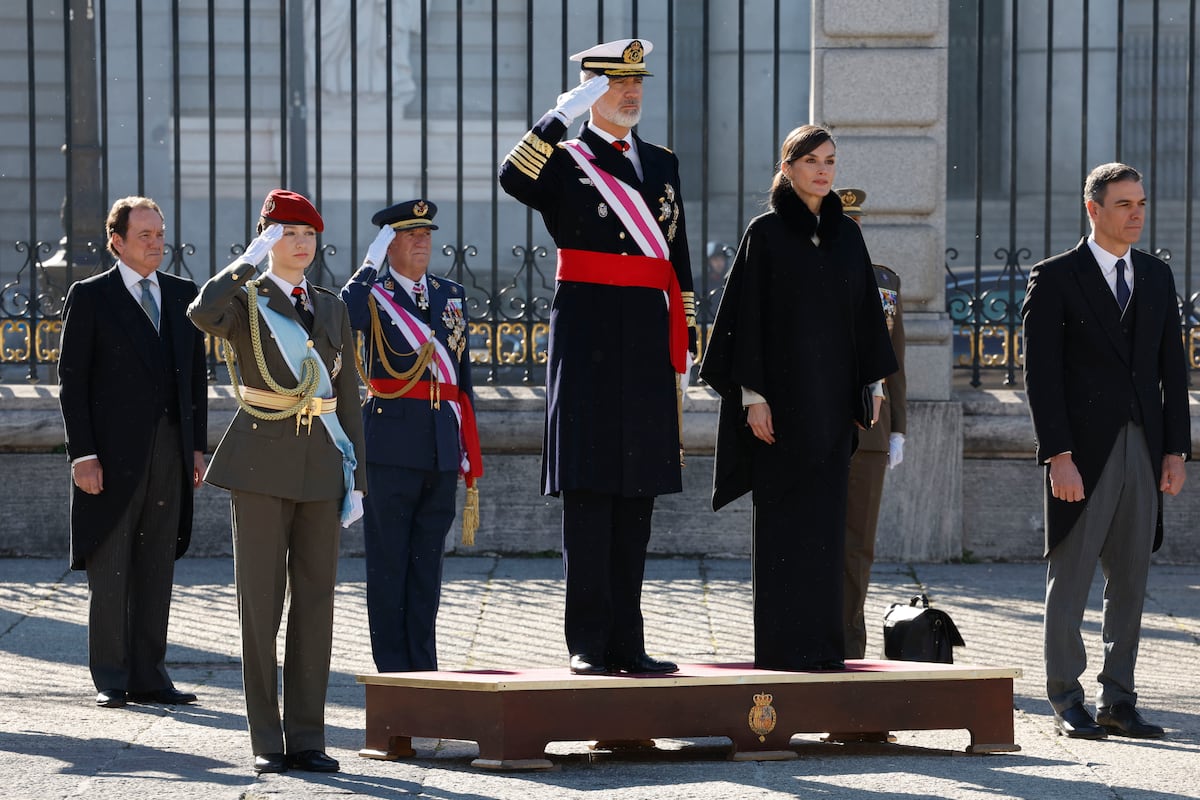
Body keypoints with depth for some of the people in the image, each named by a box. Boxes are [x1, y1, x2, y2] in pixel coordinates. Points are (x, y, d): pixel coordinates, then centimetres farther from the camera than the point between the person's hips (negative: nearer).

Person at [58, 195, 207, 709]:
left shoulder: (183, 294, 13)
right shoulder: (90, 297, -1)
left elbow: (196, 374, 15)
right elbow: (71, 380, -4)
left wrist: (198, 445, 8)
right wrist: (81, 453, -11)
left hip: (170, 450, 4)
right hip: (113, 451, -4)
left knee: (157, 571, 7)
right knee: (109, 572, -1)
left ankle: (148, 676, 12)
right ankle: (110, 680, 5)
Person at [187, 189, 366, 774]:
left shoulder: (332, 309, 14)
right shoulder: (243, 301, 1)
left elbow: (347, 396, 14)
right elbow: (202, 315, -25)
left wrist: (357, 478, 7)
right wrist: (249, 262, -14)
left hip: (321, 467, 4)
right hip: (261, 466, -4)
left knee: (315, 602, 3)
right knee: (261, 604, -2)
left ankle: (306, 737, 8)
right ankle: (267, 742, 3)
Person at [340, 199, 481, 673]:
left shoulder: (450, 295, 15)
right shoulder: (373, 294, 0)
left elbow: (462, 376, 16)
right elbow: (342, 318, -25)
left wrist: (469, 452, 12)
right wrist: (371, 264, -19)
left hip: (441, 451, 5)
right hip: (392, 450, -5)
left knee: (428, 562, 9)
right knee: (389, 562, 0)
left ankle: (424, 669, 14)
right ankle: (393, 670, 4)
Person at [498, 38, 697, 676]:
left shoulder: (662, 164, 17)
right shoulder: (564, 161, 1)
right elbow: (513, 179, -22)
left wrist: (683, 343, 14)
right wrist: (563, 113, -22)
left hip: (648, 338, 5)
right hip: (588, 337, -5)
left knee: (637, 493, 7)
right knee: (589, 492, -4)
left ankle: (626, 642, 12)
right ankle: (588, 643, -1)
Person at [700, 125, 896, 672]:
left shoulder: (847, 235, 11)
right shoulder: (765, 233, -3)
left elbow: (864, 313, 14)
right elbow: (748, 314, -6)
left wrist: (869, 385, 8)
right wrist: (753, 395, -13)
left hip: (832, 395, 5)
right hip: (783, 392, -5)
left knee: (826, 520, 5)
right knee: (784, 519, -4)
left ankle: (822, 642, 9)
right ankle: (780, 645, -1)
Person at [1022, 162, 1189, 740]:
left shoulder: (1157, 277, 13)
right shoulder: (1055, 278, -3)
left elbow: (1172, 368, 13)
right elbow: (1040, 373, -7)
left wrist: (1176, 449, 4)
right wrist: (1058, 455, -15)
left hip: (1143, 451, 5)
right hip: (1084, 452, -5)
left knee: (1130, 583, 7)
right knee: (1070, 578, 0)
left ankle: (1118, 702, 14)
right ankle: (1067, 704, 6)